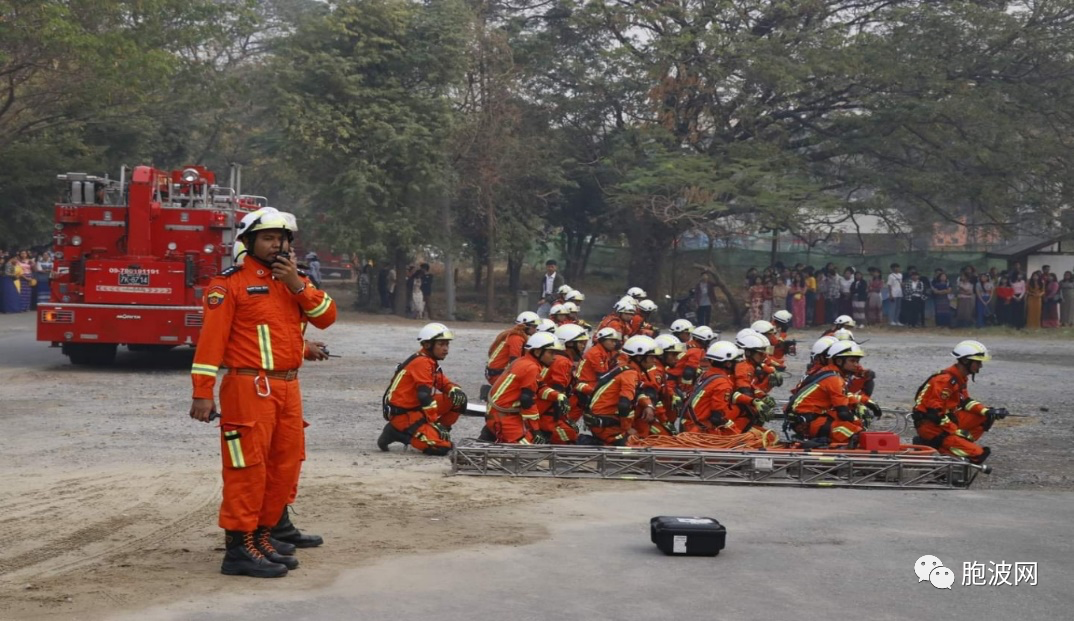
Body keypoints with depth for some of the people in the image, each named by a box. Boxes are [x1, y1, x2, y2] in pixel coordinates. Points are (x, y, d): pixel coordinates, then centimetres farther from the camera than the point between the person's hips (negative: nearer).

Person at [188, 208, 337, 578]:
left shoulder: (295, 281, 17)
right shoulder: (231, 282, -5)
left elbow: (327, 317, 4)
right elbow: (211, 338, -11)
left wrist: (297, 285, -9)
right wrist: (202, 393, -17)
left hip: (288, 388, 8)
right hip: (249, 389, -8)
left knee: (285, 467, 11)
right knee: (248, 468, -8)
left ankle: (262, 537, 22)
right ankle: (239, 549, -4)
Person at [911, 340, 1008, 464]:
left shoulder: (959, 378, 9)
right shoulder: (945, 380, -22)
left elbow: (965, 402, 15)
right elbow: (934, 412, -25)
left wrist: (988, 412, -1)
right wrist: (957, 431, -22)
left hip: (946, 419, 10)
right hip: (930, 425, -10)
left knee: (986, 418, 4)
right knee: (978, 454, -20)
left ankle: (960, 443, -1)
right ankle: (931, 445, -10)